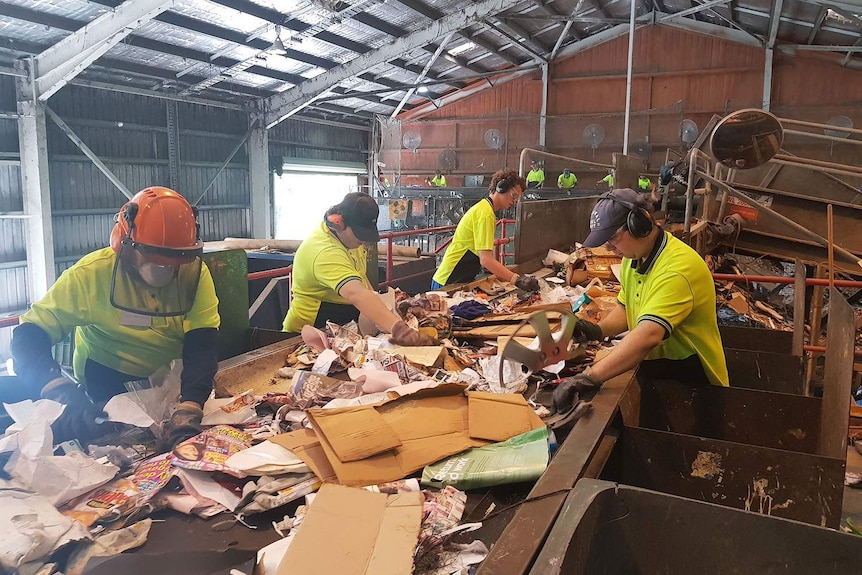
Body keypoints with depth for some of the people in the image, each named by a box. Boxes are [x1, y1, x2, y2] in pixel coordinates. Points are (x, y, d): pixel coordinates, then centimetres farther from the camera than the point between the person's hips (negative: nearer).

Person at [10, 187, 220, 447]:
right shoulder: (92, 273, -19)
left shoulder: (195, 272, -15)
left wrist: (187, 413, -40)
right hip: (107, 386, -1)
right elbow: (29, 337, -20)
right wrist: (63, 393, -40)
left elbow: (202, 346, -22)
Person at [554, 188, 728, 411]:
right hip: (651, 370, 7)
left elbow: (648, 336, -41)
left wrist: (589, 377, -48)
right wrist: (599, 330, -9)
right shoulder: (635, 256, 2)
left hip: (689, 381, -7)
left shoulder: (677, 269, -29)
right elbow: (626, 308, 14)